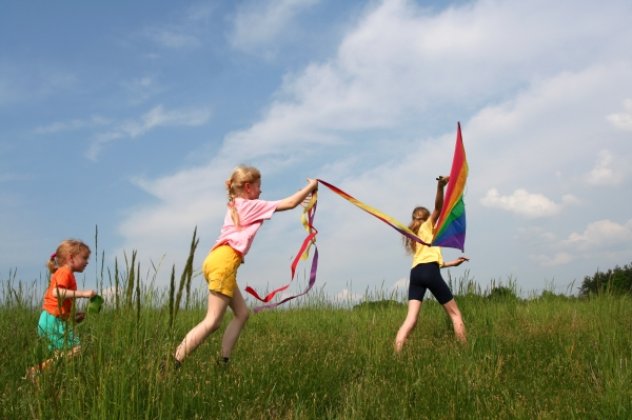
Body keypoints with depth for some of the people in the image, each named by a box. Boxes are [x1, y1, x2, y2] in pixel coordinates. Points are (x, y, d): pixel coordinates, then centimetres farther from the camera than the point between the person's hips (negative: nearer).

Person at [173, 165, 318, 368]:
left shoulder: (236, 205, 25)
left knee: (241, 313, 13)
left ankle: (223, 361, 8)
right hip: (223, 262, -10)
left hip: (219, 260, 10)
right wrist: (310, 186, 15)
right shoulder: (252, 205, 1)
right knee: (212, 322, -11)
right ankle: (174, 363, -15)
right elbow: (289, 204, 1)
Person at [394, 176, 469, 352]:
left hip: (415, 273, 6)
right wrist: (440, 187, -23)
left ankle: (396, 355, -23)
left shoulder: (414, 235, 32)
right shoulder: (428, 225, 15)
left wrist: (451, 263, 40)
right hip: (429, 272, -6)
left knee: (411, 319, -8)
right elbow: (438, 207, -6)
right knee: (455, 314, 4)